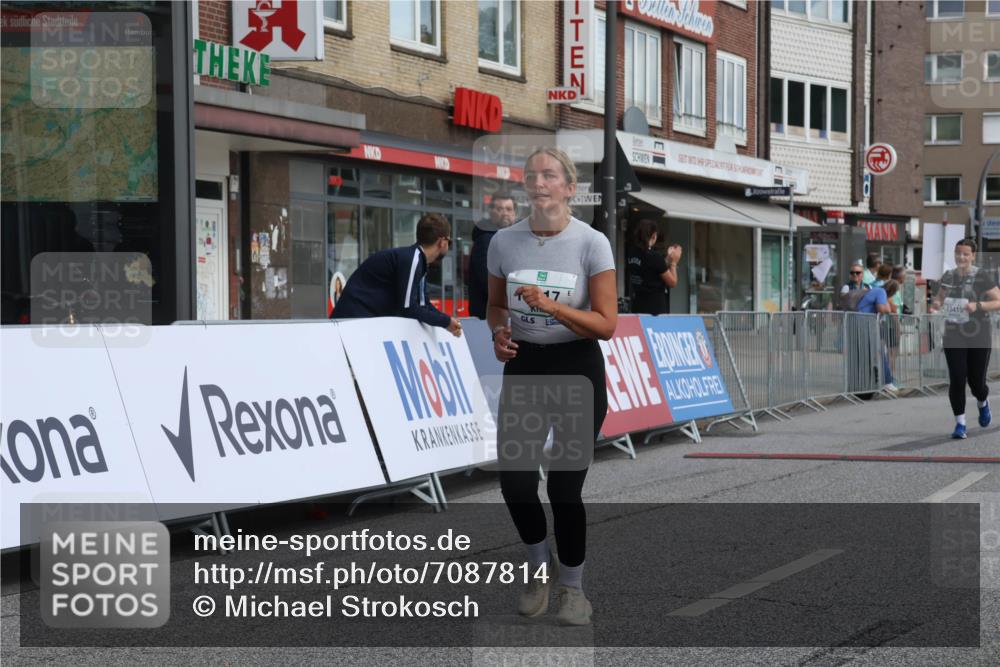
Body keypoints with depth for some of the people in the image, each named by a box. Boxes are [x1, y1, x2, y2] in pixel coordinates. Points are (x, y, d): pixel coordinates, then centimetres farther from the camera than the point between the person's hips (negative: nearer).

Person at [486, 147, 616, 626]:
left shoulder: (591, 243, -11)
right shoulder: (504, 242, -1)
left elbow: (606, 324, -13)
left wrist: (550, 305, -25)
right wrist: (499, 332, -9)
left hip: (577, 368, -3)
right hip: (523, 365, 3)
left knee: (565, 486, -1)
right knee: (514, 477, -3)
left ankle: (572, 587, 20)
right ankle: (539, 570, 24)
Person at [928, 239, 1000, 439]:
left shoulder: (982, 277, -7)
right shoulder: (948, 276, 6)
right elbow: (939, 298, 20)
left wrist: (977, 305, -24)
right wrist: (935, 304, -4)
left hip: (979, 338, -3)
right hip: (954, 336, 3)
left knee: (976, 382, 4)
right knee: (957, 379, -8)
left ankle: (983, 403, 39)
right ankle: (960, 424, 2)